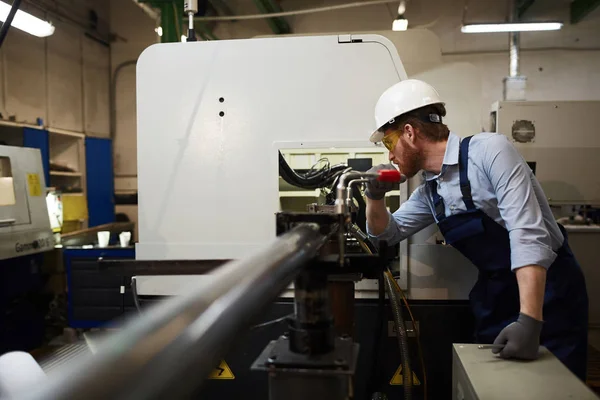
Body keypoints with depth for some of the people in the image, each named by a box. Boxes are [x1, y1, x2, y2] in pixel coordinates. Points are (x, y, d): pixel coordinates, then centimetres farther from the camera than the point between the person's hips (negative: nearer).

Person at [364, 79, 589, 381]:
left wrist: (529, 320, -37)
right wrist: (375, 196, -6)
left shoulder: (489, 150, -19)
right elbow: (386, 233, 15)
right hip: (495, 298, 7)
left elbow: (527, 233, -28)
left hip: (549, 292, -6)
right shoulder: (428, 191, 4)